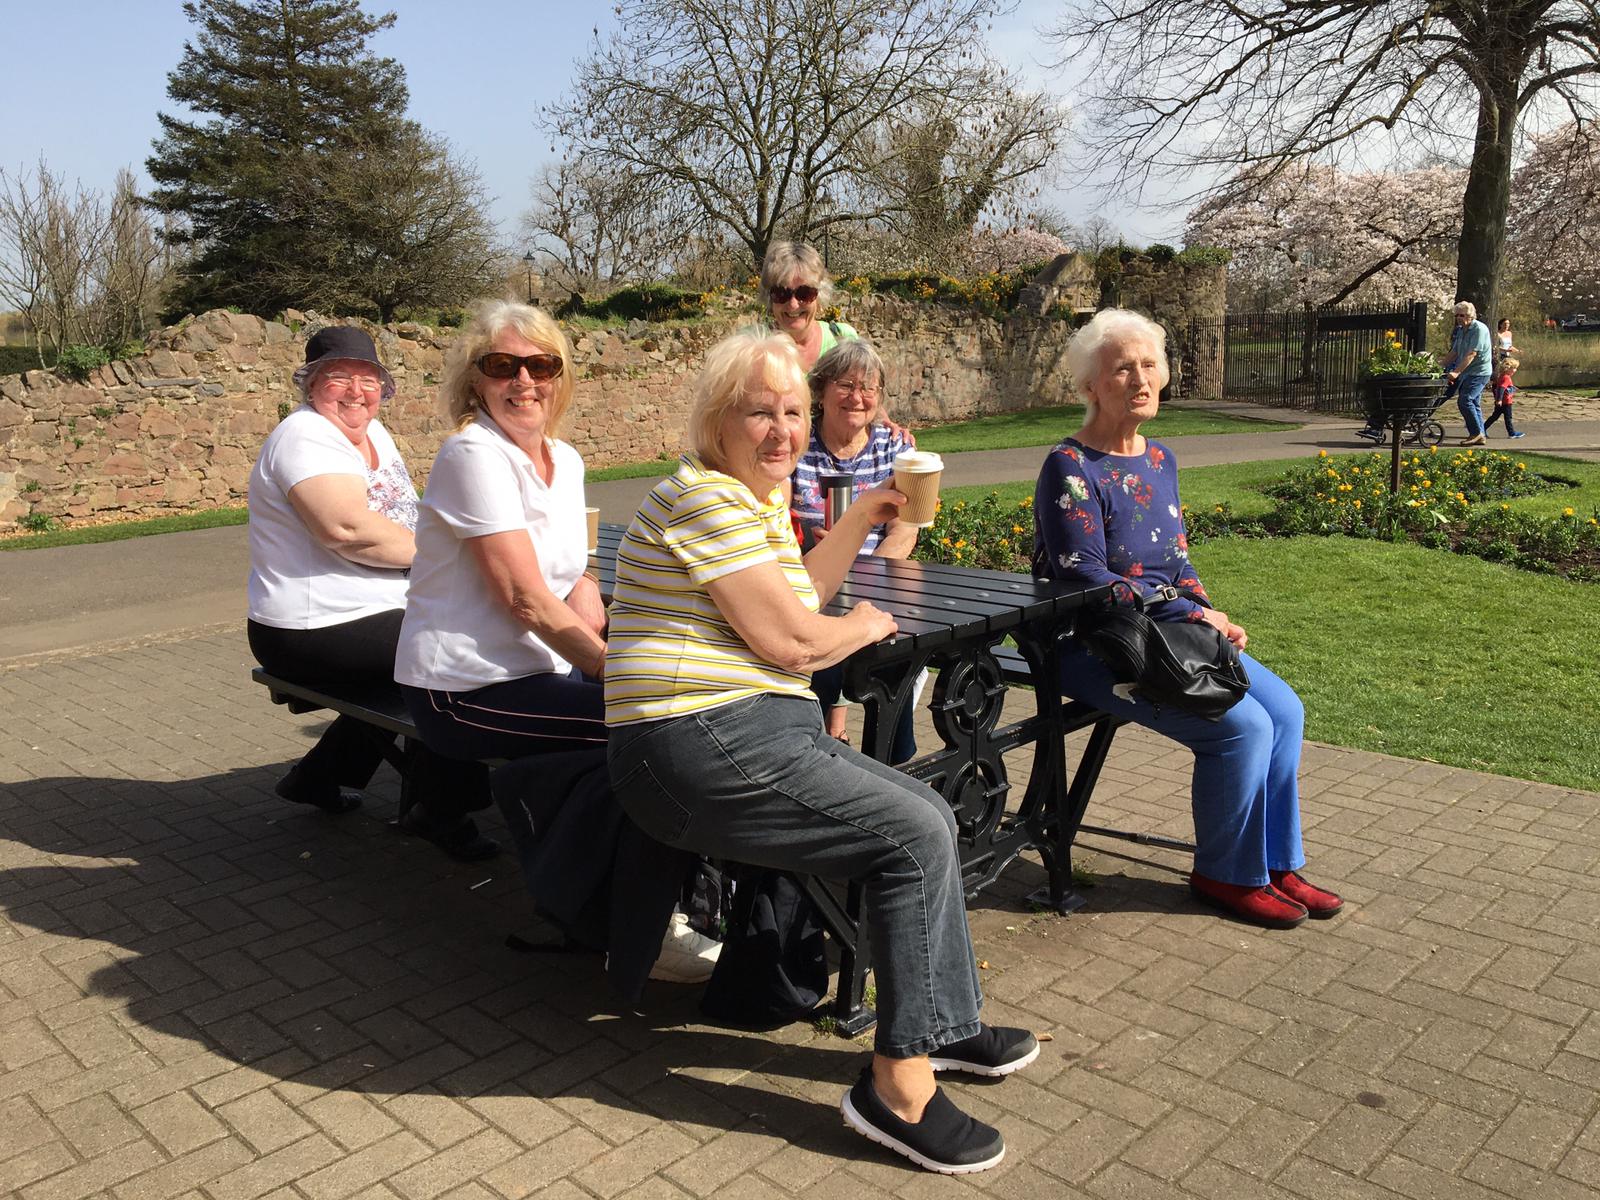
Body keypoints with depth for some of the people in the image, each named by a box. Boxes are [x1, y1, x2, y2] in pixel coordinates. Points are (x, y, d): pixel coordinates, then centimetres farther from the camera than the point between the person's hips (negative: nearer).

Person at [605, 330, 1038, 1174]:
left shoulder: (760, 496, 20)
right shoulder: (705, 499, -14)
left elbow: (798, 595, 26)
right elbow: (790, 641, -17)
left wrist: (864, 518, 18)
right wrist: (864, 627, 2)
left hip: (750, 735, 11)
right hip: (704, 751, -11)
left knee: (930, 817, 10)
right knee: (916, 837, -15)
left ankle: (947, 1026, 23)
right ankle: (897, 1085, -5)